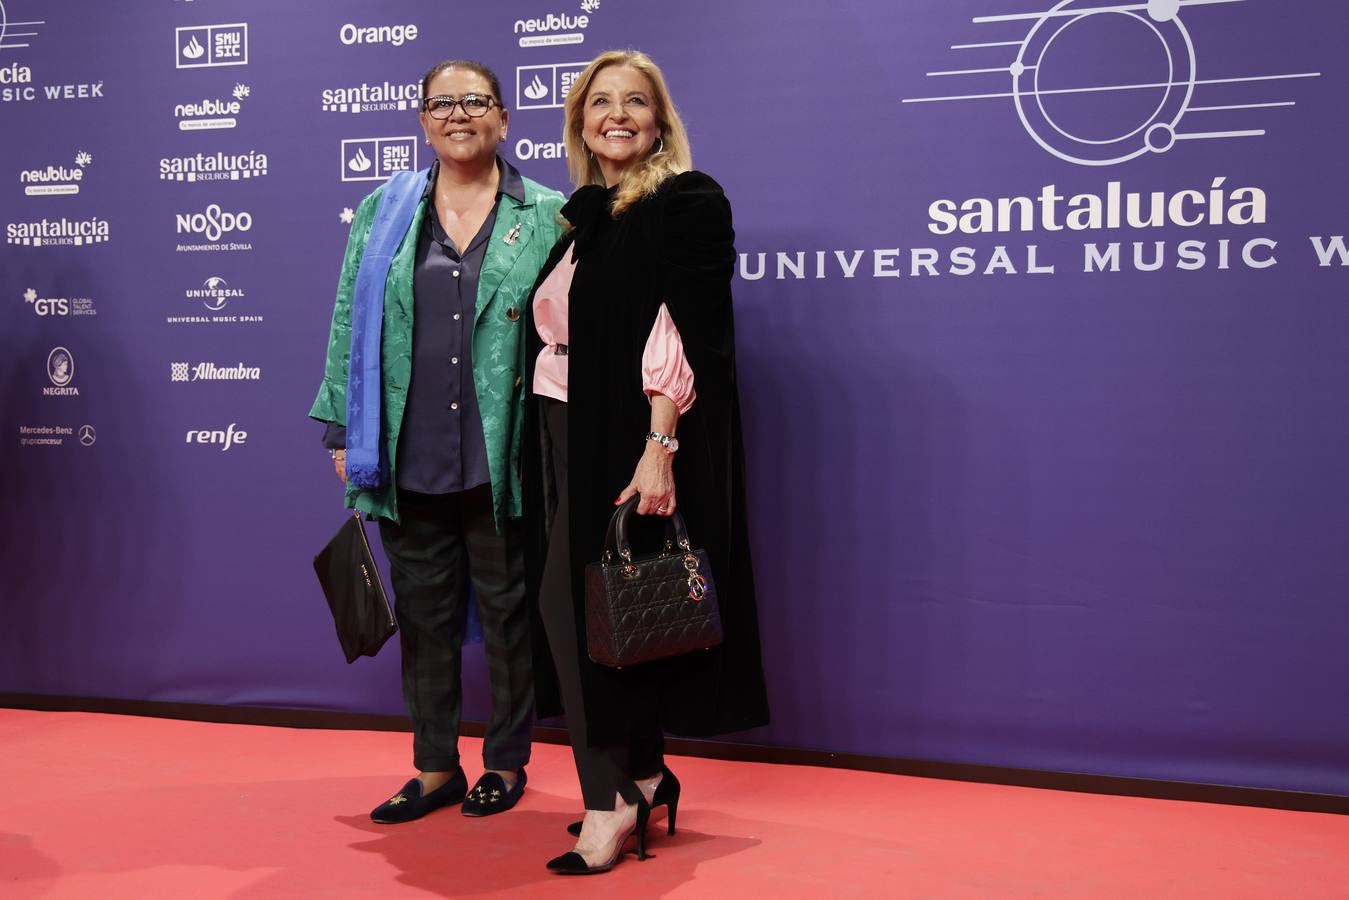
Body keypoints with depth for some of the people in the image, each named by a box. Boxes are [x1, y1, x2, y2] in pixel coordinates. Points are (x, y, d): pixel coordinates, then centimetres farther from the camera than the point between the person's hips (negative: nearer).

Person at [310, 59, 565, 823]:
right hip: (409, 464, 3)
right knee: (424, 615, 10)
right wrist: (345, 432, 6)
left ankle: (506, 764, 23)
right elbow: (350, 328, 11)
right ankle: (436, 766, 23)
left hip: (501, 462, -2)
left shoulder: (547, 217, 3)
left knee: (507, 613, 7)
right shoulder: (384, 214, 10)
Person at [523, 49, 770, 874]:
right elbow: (550, 333, 16)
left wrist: (657, 449, -25)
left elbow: (686, 336, -16)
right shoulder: (576, 216, 16)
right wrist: (539, 448, 10)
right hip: (567, 437, 7)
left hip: (631, 442, -7)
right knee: (587, 605, 9)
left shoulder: (689, 202, -6)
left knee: (576, 604, -10)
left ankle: (611, 800, -1)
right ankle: (642, 776, 20)